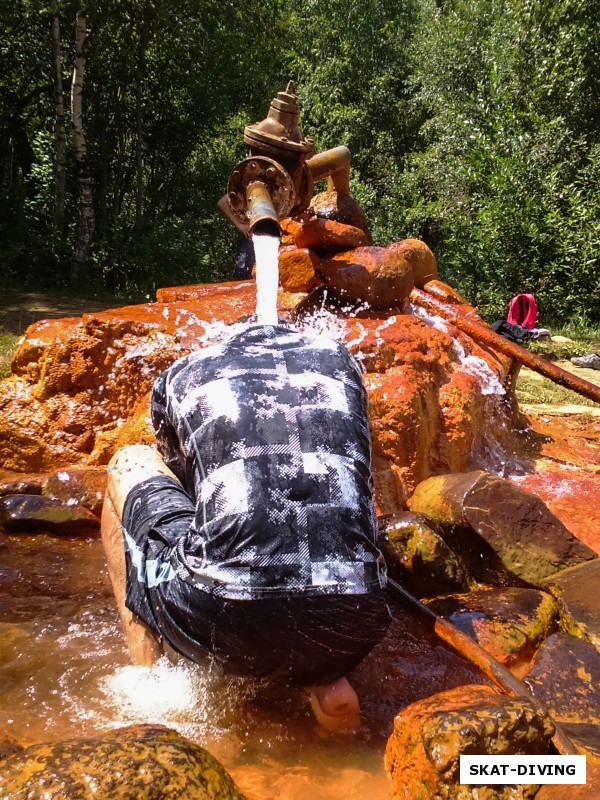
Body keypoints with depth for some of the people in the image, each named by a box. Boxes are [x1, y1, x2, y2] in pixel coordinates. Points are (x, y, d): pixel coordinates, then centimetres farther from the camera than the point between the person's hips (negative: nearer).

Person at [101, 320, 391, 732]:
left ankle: (147, 673, 21)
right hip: (350, 627, 3)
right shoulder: (338, 357, 22)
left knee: (130, 464, 23)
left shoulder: (184, 373, 17)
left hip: (225, 621, -2)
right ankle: (328, 680, 16)